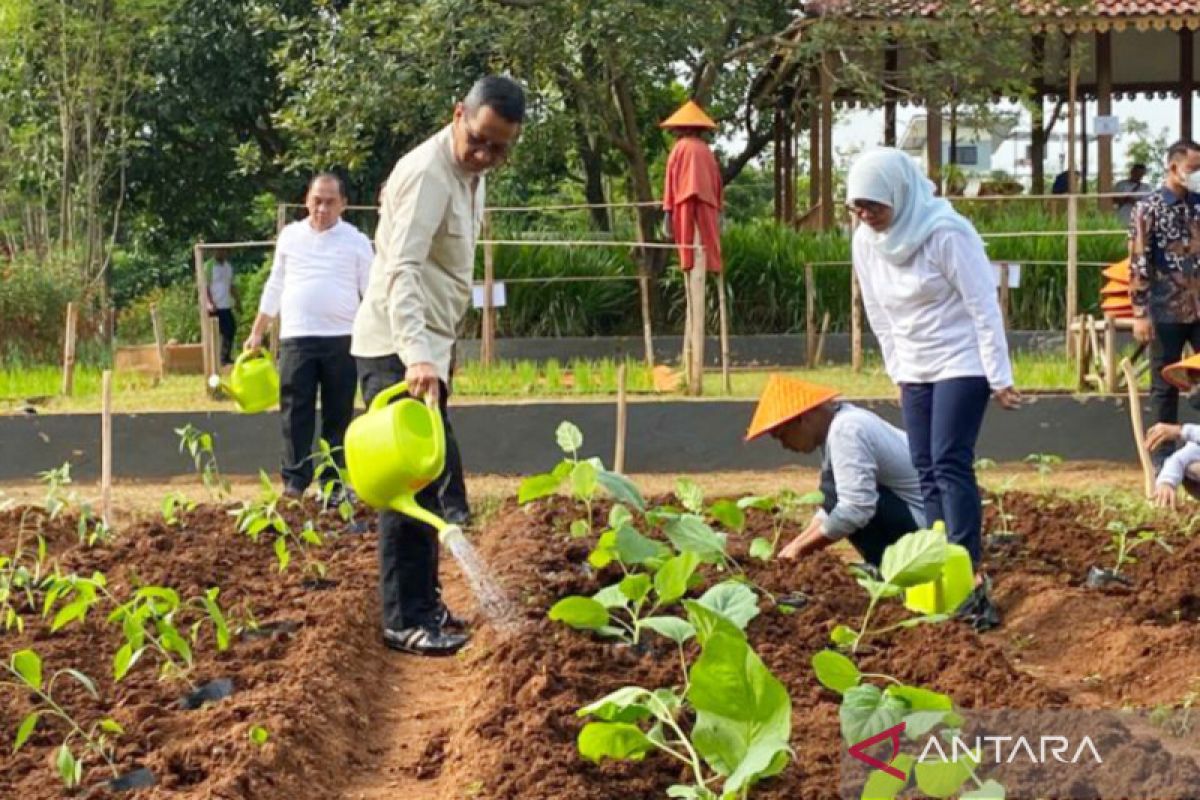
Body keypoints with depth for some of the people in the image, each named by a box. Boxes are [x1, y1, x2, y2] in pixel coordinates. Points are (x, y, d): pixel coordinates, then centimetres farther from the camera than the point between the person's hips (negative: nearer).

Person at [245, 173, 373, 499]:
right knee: (295, 412, -1)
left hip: (341, 339, -1)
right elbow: (275, 286, 17)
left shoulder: (357, 241, 3)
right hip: (295, 338, 1)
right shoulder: (290, 235, 10)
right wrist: (257, 332, 16)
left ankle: (335, 483, 8)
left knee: (338, 415, 3)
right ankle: (295, 480, 2)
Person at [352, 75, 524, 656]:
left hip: (426, 347, 10)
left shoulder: (468, 173, 9)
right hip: (397, 351, -10)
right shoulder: (428, 173, -22)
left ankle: (423, 602, 25)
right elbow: (400, 269, -33)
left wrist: (433, 352, 19)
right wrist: (416, 356, -45)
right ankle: (407, 620, -7)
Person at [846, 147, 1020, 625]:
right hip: (915, 369, 7)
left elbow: (984, 307, -17)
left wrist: (999, 379, -16)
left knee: (950, 463, -17)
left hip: (961, 362, -7)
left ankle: (970, 574, -20)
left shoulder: (946, 233, -21)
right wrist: (897, 373, 14)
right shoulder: (866, 242, -1)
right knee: (927, 471, 5)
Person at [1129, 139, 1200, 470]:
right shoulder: (1148, 208, -6)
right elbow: (1138, 264, -9)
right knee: (1165, 386, 5)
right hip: (1166, 312, -3)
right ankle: (1163, 455, 14)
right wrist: (1141, 314, -13)